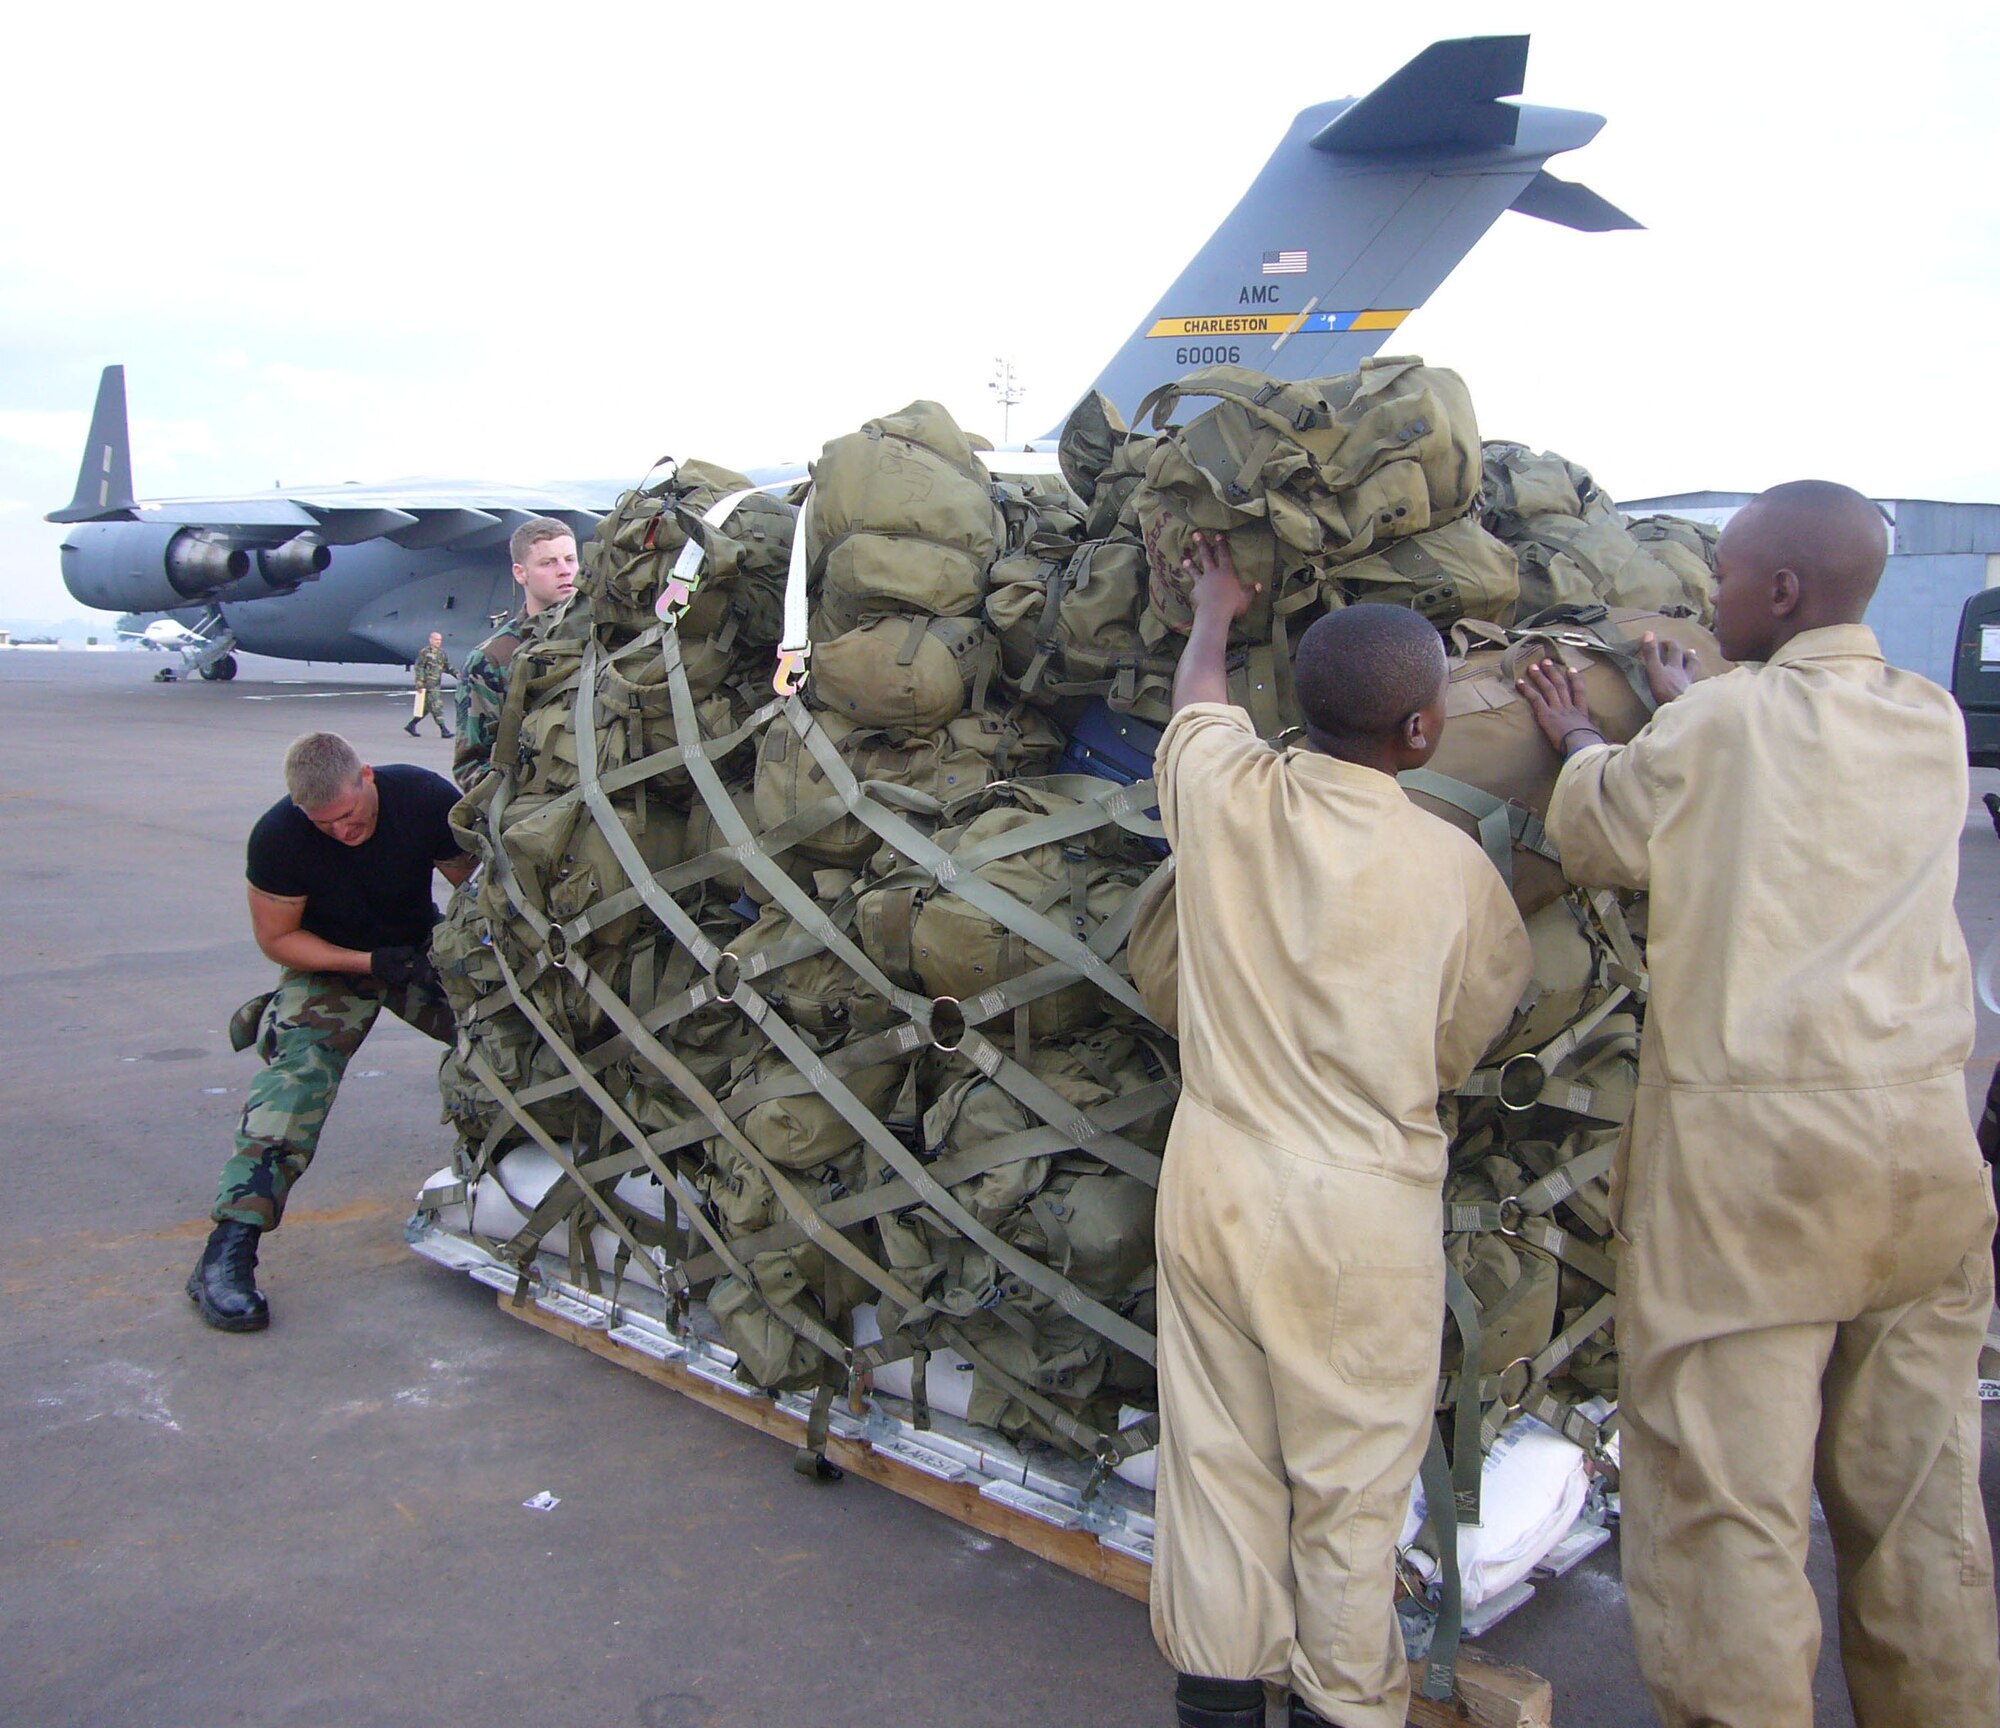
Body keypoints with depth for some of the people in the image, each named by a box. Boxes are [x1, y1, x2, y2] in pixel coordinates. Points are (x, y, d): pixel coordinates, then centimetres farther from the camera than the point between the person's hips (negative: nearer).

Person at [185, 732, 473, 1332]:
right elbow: (276, 938, -12)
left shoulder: (427, 799, -23)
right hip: (328, 962, -2)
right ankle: (227, 1255, -27)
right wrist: (368, 963, -24)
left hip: (418, 949, 3)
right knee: (296, 1075, -25)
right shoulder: (278, 837, -24)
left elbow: (476, 881, -7)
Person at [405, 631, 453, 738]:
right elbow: (418, 668, -10)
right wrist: (419, 683, -16)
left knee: (427, 707, 12)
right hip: (428, 684, -8)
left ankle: (411, 725, 23)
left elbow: (447, 666, 23)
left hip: (436, 684, 8)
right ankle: (443, 730, -10)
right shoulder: (424, 652, -9)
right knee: (436, 706, -9)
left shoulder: (441, 652, 14)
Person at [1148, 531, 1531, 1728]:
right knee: (1353, 1480, 13)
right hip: (1366, 1204, -3)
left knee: (1218, 1459, 16)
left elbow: (1200, 692, 16)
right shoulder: (1451, 867, -14)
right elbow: (1465, 1042, 1)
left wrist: (1218, 610, 36)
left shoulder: (1225, 792, -8)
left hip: (1215, 1177, 3)